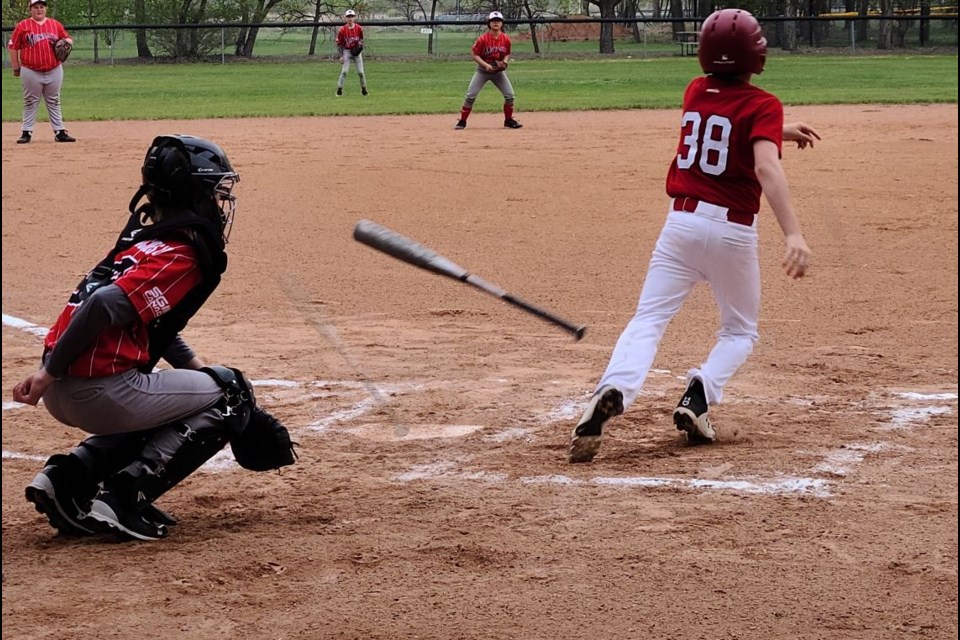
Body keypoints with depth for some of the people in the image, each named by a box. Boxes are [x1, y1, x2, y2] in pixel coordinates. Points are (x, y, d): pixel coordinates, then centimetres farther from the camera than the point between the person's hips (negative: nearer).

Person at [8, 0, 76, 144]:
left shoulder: (56, 24, 8)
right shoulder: (22, 26, 0)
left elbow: (68, 39, 16)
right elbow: (13, 47, 2)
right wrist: (16, 68, 0)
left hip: (54, 71, 2)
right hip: (30, 72, -2)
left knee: (54, 103, 8)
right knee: (30, 103, 3)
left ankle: (60, 132, 9)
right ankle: (26, 133, 7)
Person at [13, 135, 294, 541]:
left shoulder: (146, 240, 18)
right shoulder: (182, 255, -11)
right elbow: (104, 305, -24)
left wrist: (200, 371, 24)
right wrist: (50, 372, -18)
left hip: (64, 394, 9)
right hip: (102, 391, -9)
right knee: (230, 396, 6)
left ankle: (67, 477, 13)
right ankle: (125, 498, -5)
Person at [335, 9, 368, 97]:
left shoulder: (359, 28, -4)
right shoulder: (342, 30, -10)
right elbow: (339, 44, -4)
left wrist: (360, 45, -11)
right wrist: (341, 56, -9)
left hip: (356, 52, 2)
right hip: (347, 51, -2)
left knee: (360, 72, 3)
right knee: (344, 71, -10)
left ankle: (364, 89, 17)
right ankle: (339, 90, -4)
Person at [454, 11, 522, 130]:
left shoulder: (506, 39, -7)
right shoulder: (483, 39, -17)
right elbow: (475, 54, -12)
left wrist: (505, 62, -13)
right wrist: (486, 65, -24)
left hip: (499, 71, 3)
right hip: (482, 70, -3)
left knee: (510, 95, -3)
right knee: (470, 96, -9)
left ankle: (508, 120, 13)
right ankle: (462, 121, 0)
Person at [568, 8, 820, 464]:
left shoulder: (695, 93, 9)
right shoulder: (762, 105, -7)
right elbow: (767, 168, -24)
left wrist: (781, 131, 33)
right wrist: (793, 235, -33)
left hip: (681, 221, 3)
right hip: (731, 230, -3)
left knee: (648, 321, -2)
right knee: (740, 331, 17)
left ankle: (613, 392, -31)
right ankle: (698, 396, -10)